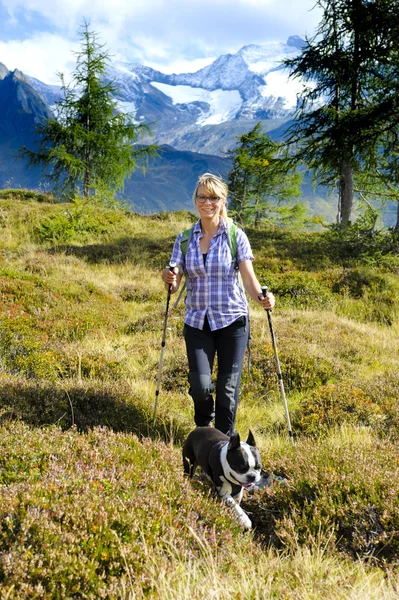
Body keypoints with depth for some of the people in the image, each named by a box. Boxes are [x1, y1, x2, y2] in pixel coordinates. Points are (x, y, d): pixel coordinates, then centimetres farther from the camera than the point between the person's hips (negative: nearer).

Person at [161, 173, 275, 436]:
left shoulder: (236, 236, -3)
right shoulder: (185, 239, 4)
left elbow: (249, 279, -7)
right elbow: (174, 284, 4)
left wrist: (262, 298, -27)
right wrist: (170, 281, -20)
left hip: (232, 320, -1)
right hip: (197, 322, 2)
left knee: (228, 387, 3)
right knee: (200, 385, -8)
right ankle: (203, 429, 25)